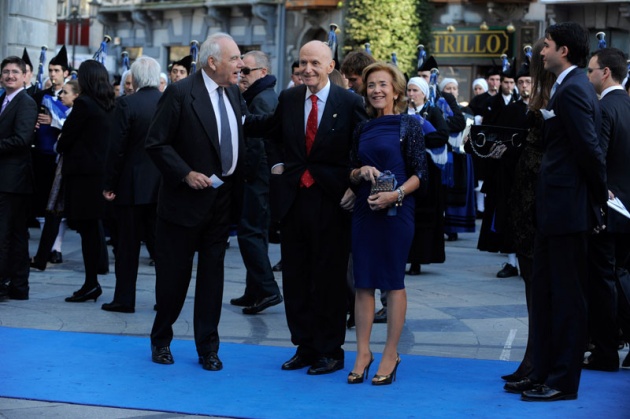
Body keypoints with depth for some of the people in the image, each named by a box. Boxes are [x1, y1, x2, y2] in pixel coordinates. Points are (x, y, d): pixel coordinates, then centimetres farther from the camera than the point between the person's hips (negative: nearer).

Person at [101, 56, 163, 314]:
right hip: (162, 185, 4)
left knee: (127, 245, 5)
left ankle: (124, 299, 10)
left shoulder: (127, 104, -13)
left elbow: (117, 147, -14)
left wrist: (110, 184, -6)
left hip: (132, 186, -4)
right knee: (158, 241, 13)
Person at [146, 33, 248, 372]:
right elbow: (156, 143, -13)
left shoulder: (233, 93, 7)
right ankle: (161, 340, 24)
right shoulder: (180, 93, -13)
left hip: (222, 199, 5)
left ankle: (208, 348, 16)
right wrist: (186, 174, -19)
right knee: (174, 273, 5)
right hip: (186, 199, -5)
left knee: (212, 274, 9)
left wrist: (237, 188, 4)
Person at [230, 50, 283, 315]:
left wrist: (247, 172, -17)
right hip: (261, 176, 11)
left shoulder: (262, 99, -15)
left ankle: (267, 290, -7)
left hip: (257, 178, -11)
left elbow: (256, 140, -22)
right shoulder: (267, 96, 18)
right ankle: (255, 292, 19)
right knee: (257, 232, 13)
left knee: (250, 232, -9)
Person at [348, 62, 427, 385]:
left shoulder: (409, 125, -2)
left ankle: (391, 354, 8)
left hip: (396, 210, -4)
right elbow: (351, 174, 15)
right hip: (364, 210, 4)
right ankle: (363, 353, 10)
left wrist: (396, 194, -19)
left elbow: (420, 173, -5)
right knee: (363, 282, 4)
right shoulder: (363, 129, 12)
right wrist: (363, 171, -7)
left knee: (393, 281, 0)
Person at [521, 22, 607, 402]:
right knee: (545, 292, 14)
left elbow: (589, 148, -20)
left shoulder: (572, 89, -15)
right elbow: (587, 147, 17)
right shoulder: (571, 86, 16)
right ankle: (544, 374, 21)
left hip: (567, 207, -10)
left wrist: (601, 196, -10)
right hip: (557, 209, 10)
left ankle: (564, 382, 5)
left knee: (567, 296, -2)